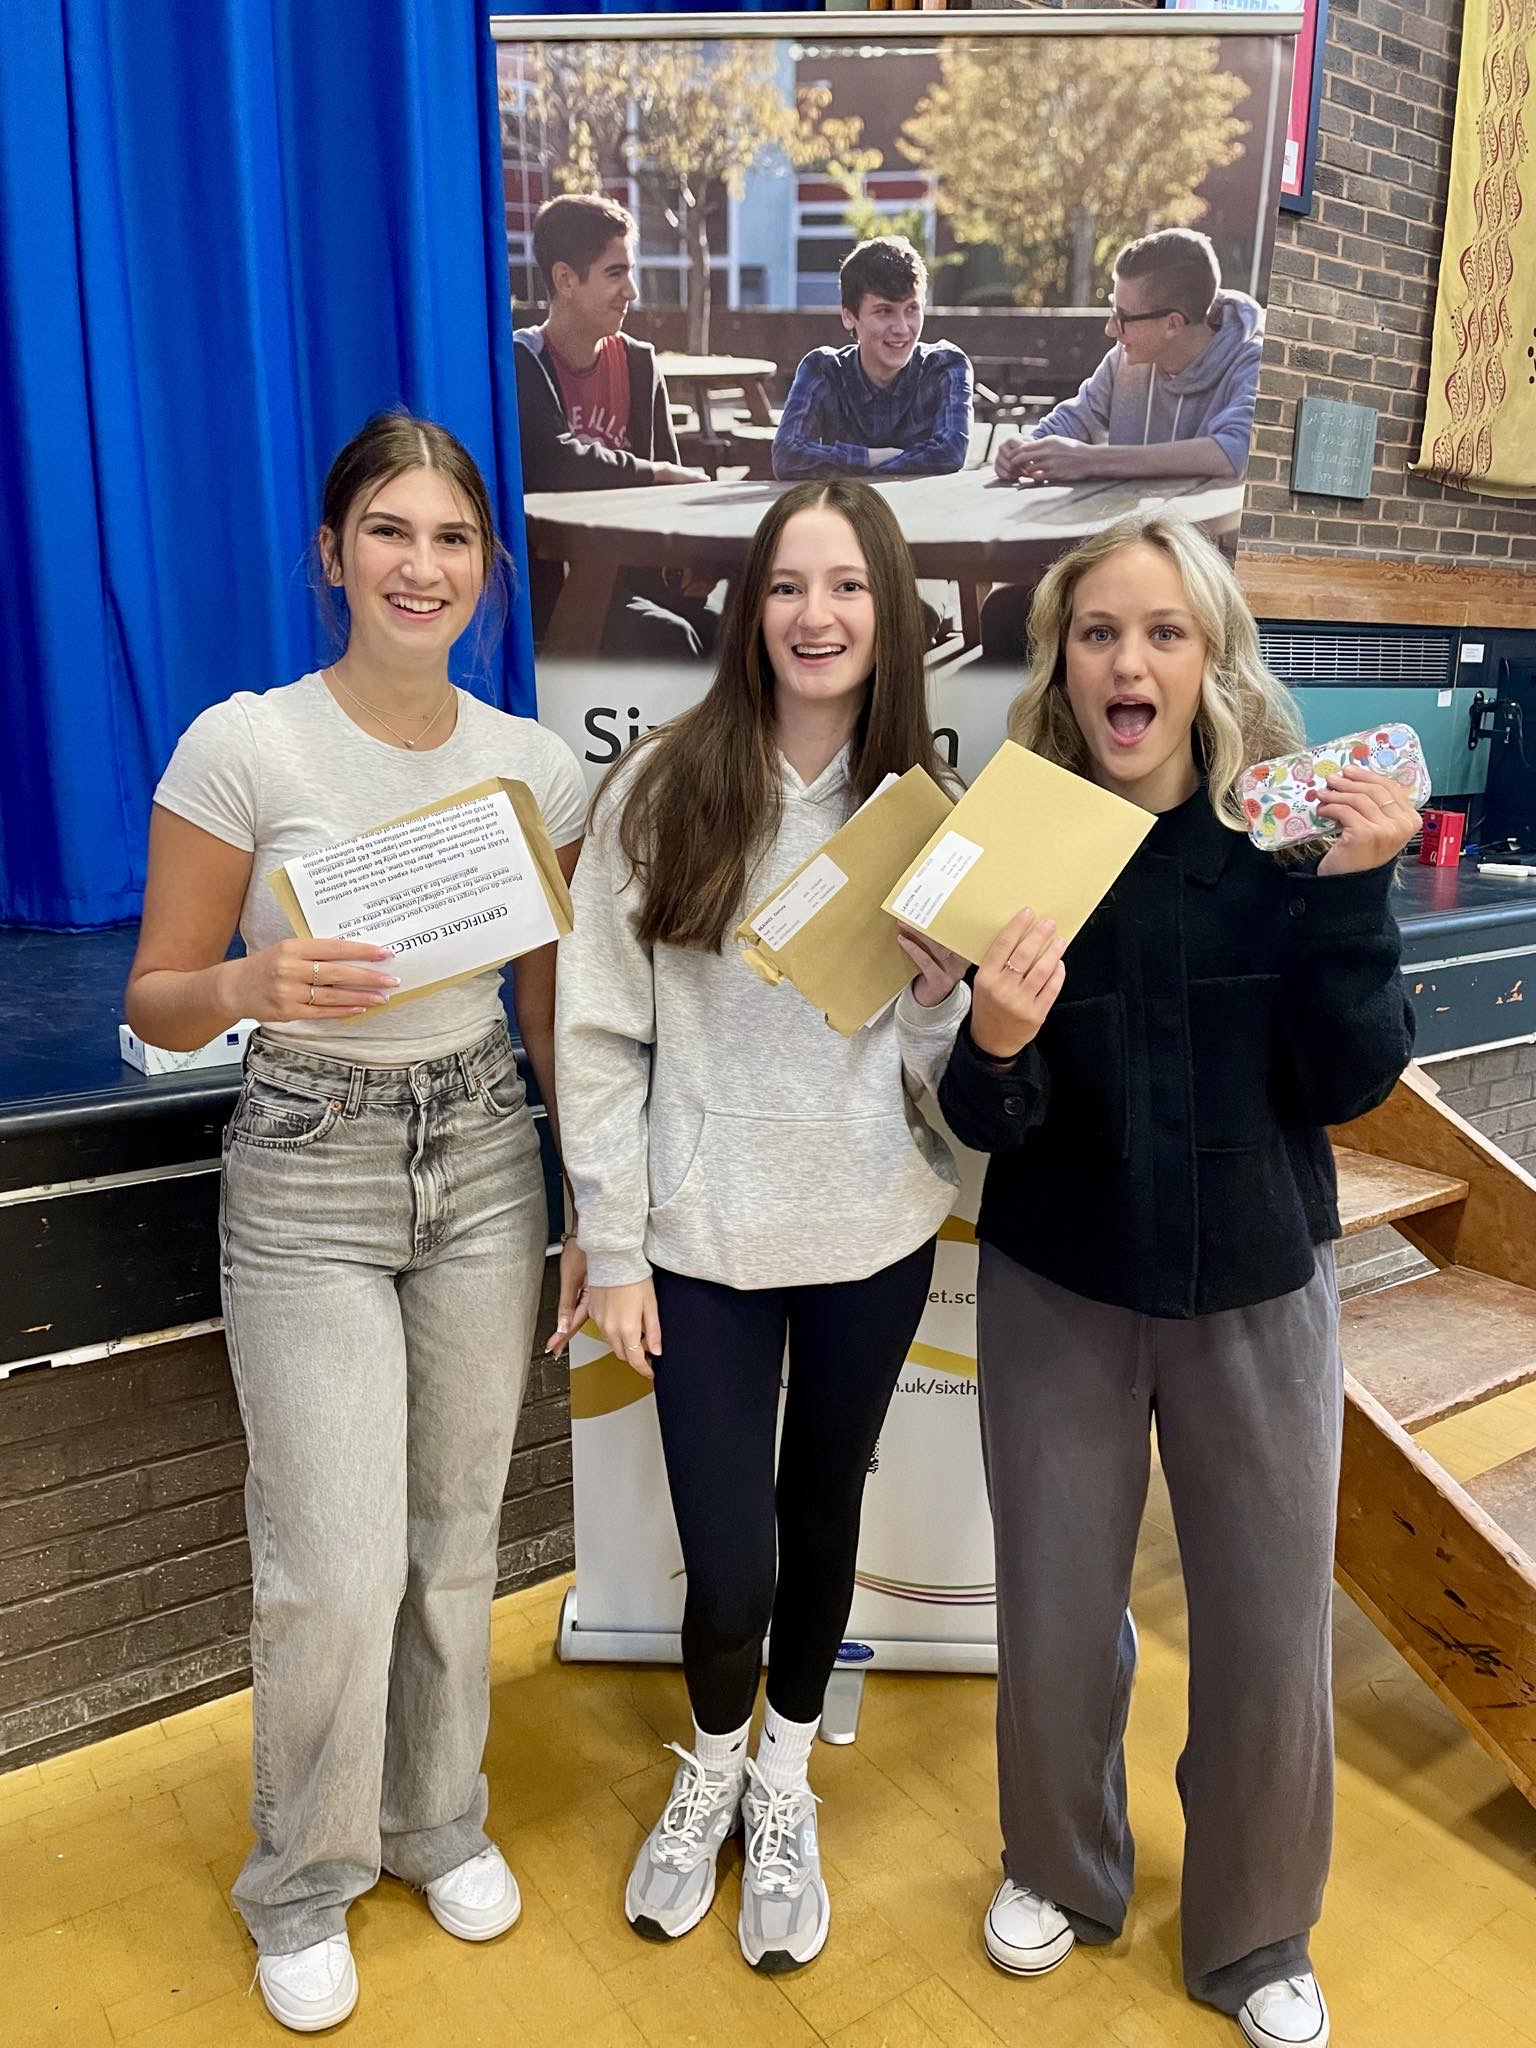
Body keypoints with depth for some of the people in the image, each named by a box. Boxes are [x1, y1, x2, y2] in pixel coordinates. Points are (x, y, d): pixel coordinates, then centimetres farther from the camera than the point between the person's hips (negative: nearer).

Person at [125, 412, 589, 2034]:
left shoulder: (534, 763, 0)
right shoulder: (243, 745, -10)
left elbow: (556, 1008, 7)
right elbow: (155, 1001, -5)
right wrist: (257, 985, -28)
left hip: (485, 1163, 3)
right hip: (308, 1181, -3)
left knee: (457, 1537, 15)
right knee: (337, 1569, 0)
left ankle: (439, 1821, 42)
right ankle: (301, 1884, 32)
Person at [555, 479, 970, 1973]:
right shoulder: (660, 791, -8)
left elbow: (936, 1073, 4)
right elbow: (600, 1035, -6)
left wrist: (939, 997, -18)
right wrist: (613, 1250, -6)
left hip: (873, 1236, 2)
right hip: (704, 1239, -2)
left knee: (822, 1517, 18)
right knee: (726, 1567, 4)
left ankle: (784, 1790, 46)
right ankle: (709, 1773, 40)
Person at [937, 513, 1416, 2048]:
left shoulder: (1291, 830, -8)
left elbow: (1352, 1084, -11)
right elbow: (985, 1125, -11)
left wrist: (1352, 892, -22)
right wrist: (993, 1051, -33)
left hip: (1258, 1290, 1)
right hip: (1059, 1292, 0)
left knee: (1271, 1635, 11)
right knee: (1055, 1619, 12)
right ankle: (1061, 1868, 44)